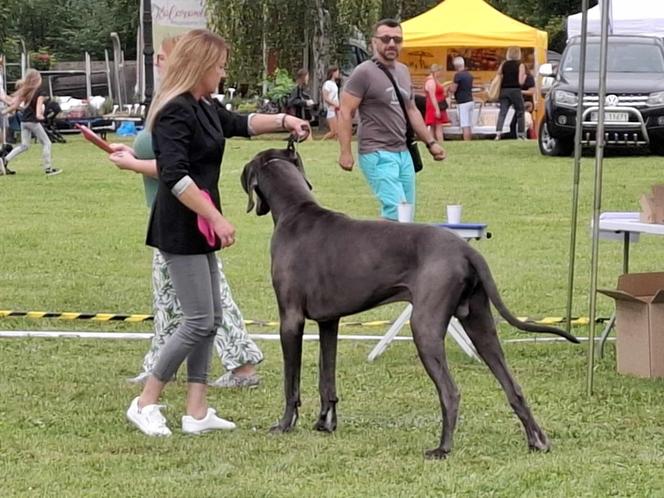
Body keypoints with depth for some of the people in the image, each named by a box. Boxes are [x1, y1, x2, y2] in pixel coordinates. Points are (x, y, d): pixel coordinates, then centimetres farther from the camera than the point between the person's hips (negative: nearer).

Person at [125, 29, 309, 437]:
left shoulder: (205, 108, 11)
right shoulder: (175, 113, -18)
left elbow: (240, 124, 29)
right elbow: (174, 176, -25)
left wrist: (284, 121, 15)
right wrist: (216, 218, -25)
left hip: (199, 227, 10)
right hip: (180, 227, -10)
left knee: (211, 319, 10)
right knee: (199, 320, -9)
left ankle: (198, 412, 12)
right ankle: (146, 403, 1)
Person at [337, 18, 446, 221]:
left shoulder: (403, 71, 16)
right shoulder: (364, 73, -7)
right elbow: (345, 112, -9)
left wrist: (430, 142, 20)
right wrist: (345, 152, -15)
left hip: (403, 152, 8)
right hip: (378, 153, -8)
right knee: (396, 210, -18)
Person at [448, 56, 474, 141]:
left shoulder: (458, 75, -15)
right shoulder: (469, 74, 11)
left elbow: (453, 89, -14)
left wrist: (450, 87, 8)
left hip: (462, 103, -8)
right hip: (470, 101, 8)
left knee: (465, 126, -8)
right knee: (469, 126, 11)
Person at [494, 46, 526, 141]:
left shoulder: (503, 65, 5)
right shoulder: (520, 65, -5)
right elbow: (521, 82, -10)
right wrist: (525, 76, 9)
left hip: (504, 90, 3)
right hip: (515, 90, -3)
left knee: (502, 112, -1)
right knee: (520, 112, 11)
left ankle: (498, 133, -17)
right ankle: (521, 134, 12)